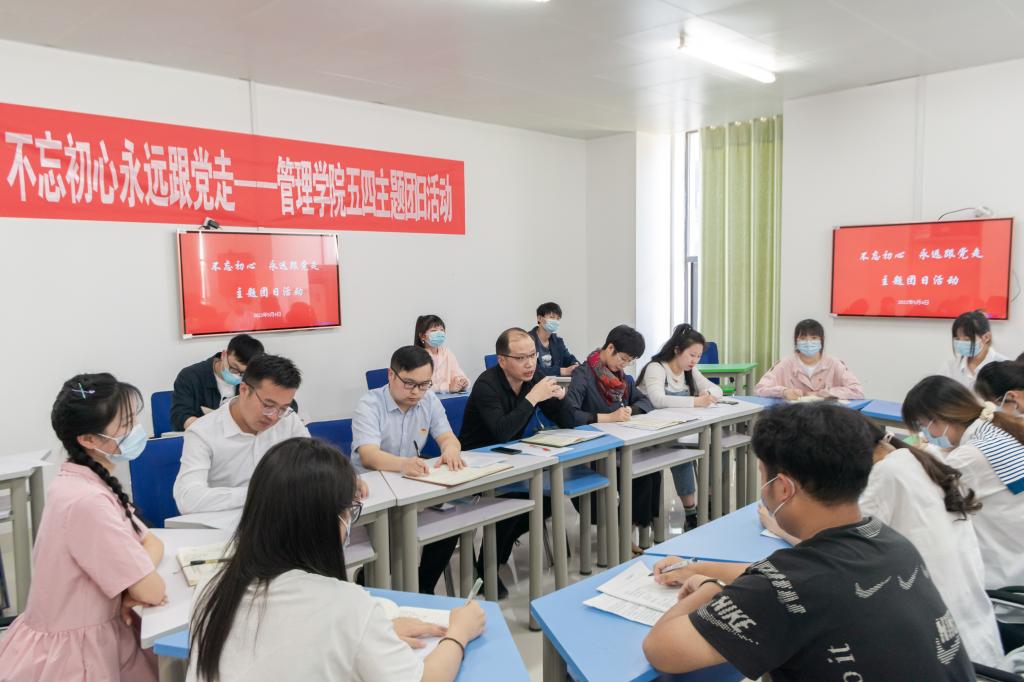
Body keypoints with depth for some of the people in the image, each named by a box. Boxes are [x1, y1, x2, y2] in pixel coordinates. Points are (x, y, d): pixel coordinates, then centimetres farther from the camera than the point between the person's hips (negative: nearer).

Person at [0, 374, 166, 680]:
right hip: (69, 656, -7)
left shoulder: (89, 483, 0)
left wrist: (132, 587, -11)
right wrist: (140, 585, -4)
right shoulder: (86, 501, -28)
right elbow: (152, 591, -24)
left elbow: (153, 543, 6)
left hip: (94, 635, 8)